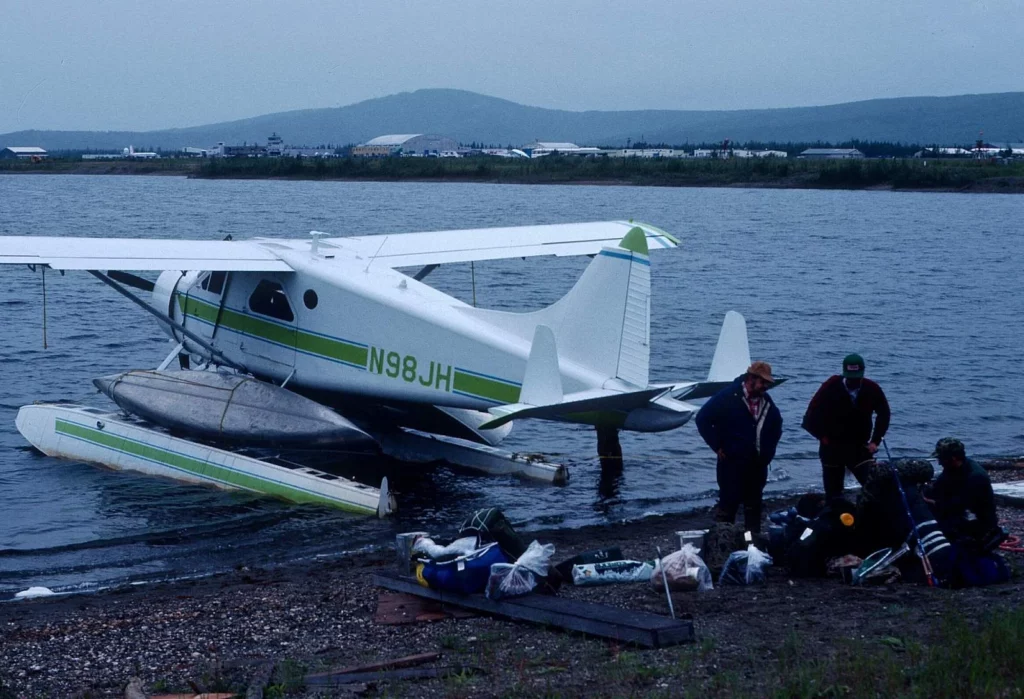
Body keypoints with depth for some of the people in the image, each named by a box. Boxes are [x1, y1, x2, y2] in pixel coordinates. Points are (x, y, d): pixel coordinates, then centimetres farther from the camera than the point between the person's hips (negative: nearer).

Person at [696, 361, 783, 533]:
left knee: (753, 507, 11)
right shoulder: (728, 396, -10)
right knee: (728, 505, -4)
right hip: (732, 462, -5)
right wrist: (717, 446, -9)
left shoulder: (767, 403, 7)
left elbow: (776, 425, 26)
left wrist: (768, 451, 16)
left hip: (758, 465, 5)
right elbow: (703, 419, -9)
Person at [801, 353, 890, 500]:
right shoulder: (831, 387, -17)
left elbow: (883, 414, 8)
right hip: (832, 447, -1)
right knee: (833, 493, 5)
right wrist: (822, 437, -6)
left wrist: (875, 440, 3)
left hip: (859, 447, 1)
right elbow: (812, 415, -9)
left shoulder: (872, 389, -9)